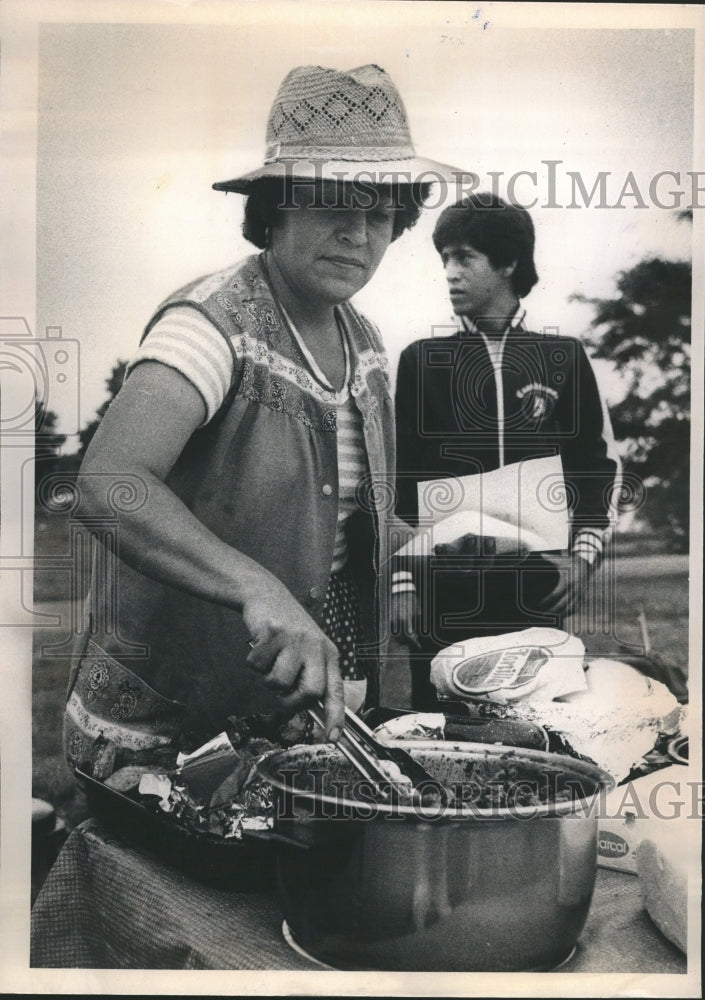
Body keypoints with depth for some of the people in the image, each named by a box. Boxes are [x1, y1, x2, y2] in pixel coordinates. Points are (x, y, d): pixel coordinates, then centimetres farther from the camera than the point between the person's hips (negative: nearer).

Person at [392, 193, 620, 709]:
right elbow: (400, 477, 4)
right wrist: (402, 580, -1)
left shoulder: (564, 357, 7)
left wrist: (585, 554, -1)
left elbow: (597, 461, 11)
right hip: (443, 587, 0)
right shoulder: (422, 361, 5)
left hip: (536, 588, 1)